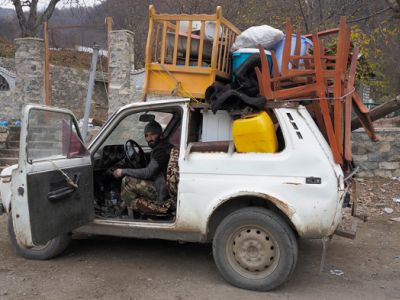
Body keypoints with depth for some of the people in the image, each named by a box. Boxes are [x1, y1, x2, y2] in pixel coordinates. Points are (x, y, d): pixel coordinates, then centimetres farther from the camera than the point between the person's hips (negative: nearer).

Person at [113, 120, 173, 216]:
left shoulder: (161, 150, -18)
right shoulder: (164, 146, 14)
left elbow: (148, 173, -23)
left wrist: (123, 171, -13)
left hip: (162, 193, -11)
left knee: (127, 181, -11)